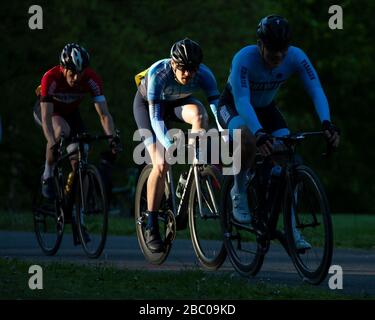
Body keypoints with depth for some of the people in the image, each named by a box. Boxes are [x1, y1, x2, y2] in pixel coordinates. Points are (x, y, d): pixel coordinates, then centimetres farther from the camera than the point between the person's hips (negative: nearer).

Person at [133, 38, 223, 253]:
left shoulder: (204, 75, -31)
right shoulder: (158, 74, -38)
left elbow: (218, 108, -35)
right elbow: (155, 117, -41)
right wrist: (169, 146, -55)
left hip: (178, 102, 3)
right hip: (146, 103, -3)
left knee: (198, 114, -35)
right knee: (161, 164, -18)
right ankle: (151, 226, -5)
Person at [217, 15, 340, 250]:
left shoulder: (296, 57, -25)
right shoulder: (244, 59, -36)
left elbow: (316, 90, -31)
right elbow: (242, 101, -44)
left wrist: (327, 124, -49)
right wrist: (260, 133, -60)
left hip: (265, 107, 4)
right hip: (233, 105, -4)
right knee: (249, 140, -37)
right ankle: (239, 193, -11)